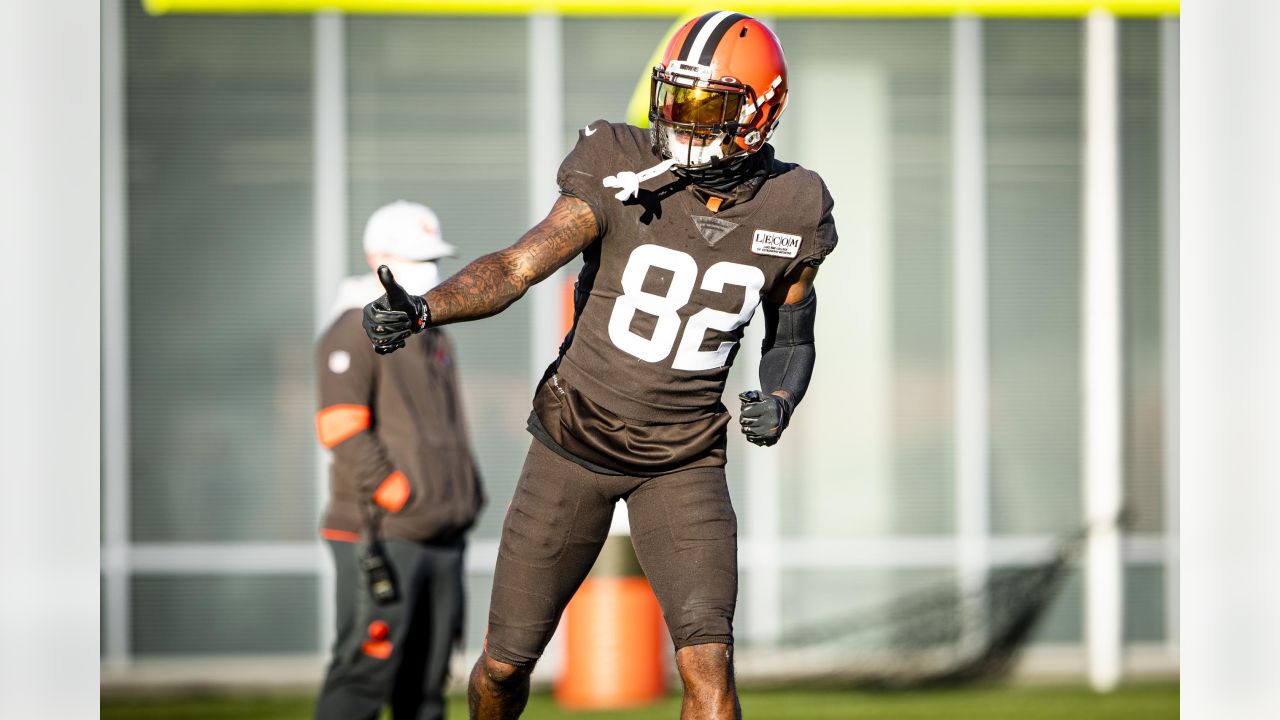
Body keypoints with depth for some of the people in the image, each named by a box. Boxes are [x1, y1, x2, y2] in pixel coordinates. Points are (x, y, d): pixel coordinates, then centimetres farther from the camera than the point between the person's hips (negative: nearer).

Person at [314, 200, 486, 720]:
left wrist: (467, 498, 18)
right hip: (382, 536, -9)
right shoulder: (355, 334, -6)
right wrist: (401, 495, -19)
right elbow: (342, 430, -16)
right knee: (364, 673, -13)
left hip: (442, 537, 9)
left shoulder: (433, 338, 22)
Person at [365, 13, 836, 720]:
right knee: (507, 661, 8)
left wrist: (778, 401, -13)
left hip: (683, 461, 0)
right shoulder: (623, 174, -15)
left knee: (707, 662, -19)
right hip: (575, 443, 0)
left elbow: (791, 338, 9)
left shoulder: (789, 213, -7)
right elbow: (517, 265, -22)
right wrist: (421, 309, -39)